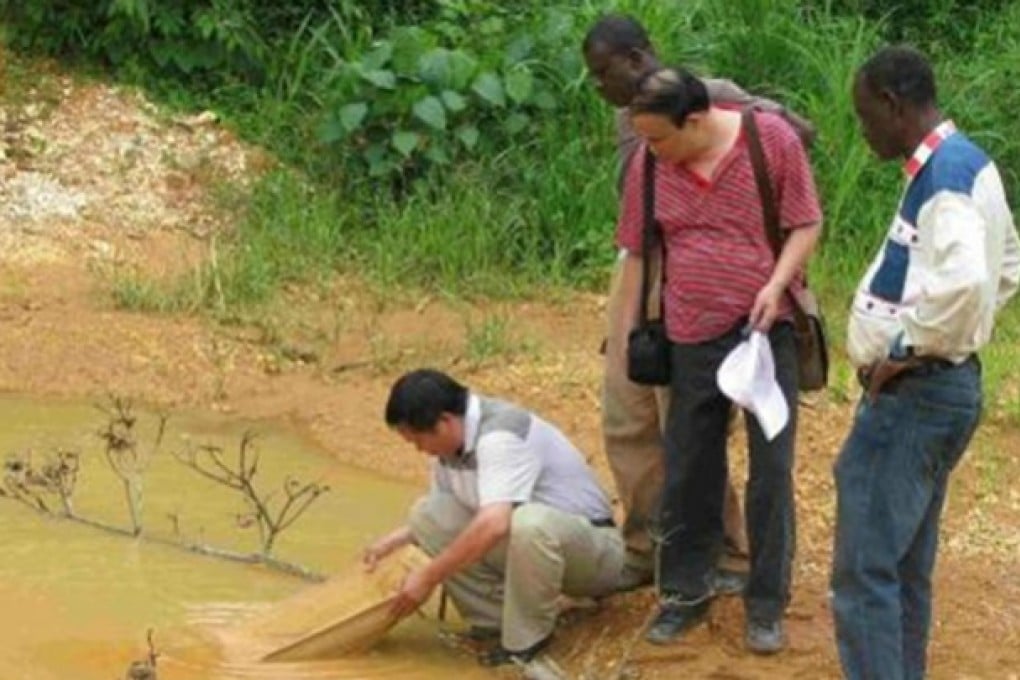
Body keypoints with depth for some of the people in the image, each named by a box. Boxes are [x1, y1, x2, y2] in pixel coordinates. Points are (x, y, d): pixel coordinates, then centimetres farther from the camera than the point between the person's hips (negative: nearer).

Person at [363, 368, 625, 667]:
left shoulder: (500, 433, -26)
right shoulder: (451, 442, 1)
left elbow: (493, 524, -39)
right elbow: (440, 517, 19)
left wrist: (428, 578, -32)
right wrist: (396, 540, 3)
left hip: (592, 548, -8)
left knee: (529, 522, -41)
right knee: (429, 514, -4)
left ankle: (526, 639, -19)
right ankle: (496, 620, -2)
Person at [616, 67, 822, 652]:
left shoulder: (773, 139, -10)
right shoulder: (650, 163, -2)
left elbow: (806, 224, -4)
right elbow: (638, 252, 7)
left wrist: (776, 284, -19)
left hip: (768, 328, -2)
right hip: (694, 337, 3)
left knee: (771, 471, 2)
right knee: (689, 472, 10)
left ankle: (767, 605, 13)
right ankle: (686, 592, 25)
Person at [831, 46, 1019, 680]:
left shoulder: (943, 173, -20)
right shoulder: (969, 163, 11)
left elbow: (964, 281, -37)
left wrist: (905, 349, -23)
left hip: (913, 396, -10)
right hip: (940, 387, 10)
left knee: (864, 572, -8)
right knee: (905, 568, 18)